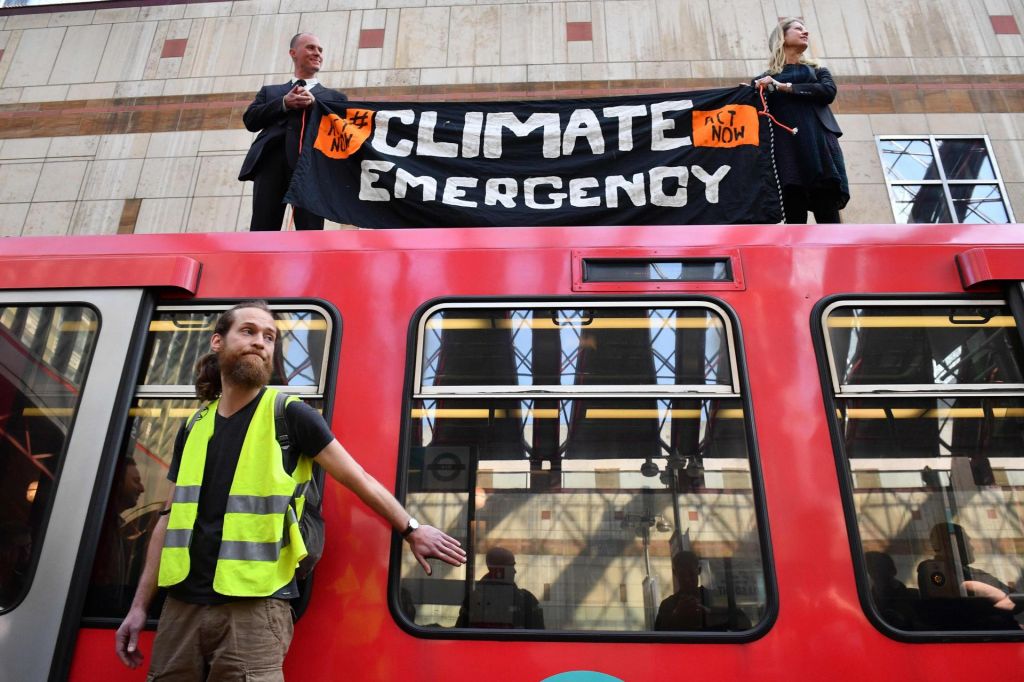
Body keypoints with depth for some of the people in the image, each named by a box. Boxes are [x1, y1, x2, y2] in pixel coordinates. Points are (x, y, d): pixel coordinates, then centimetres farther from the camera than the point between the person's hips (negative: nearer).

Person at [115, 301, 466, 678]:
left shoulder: (290, 415, -6)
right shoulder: (193, 428, 10)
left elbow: (360, 480, -2)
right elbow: (170, 519, 13)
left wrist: (413, 530, 0)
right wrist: (140, 604, 11)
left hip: (253, 609, -4)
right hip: (181, 605, 5)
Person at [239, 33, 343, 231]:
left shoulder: (334, 96, 26)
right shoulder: (270, 91, 29)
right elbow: (250, 120, 14)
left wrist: (314, 103, -5)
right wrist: (284, 103, 1)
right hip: (272, 159, 1)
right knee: (262, 231, -11)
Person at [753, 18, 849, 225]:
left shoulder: (817, 70, 24)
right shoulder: (765, 79, 20)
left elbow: (828, 92, 2)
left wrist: (783, 87, -3)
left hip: (818, 144, 1)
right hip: (786, 148, -1)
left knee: (828, 217, -10)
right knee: (794, 220, -11)